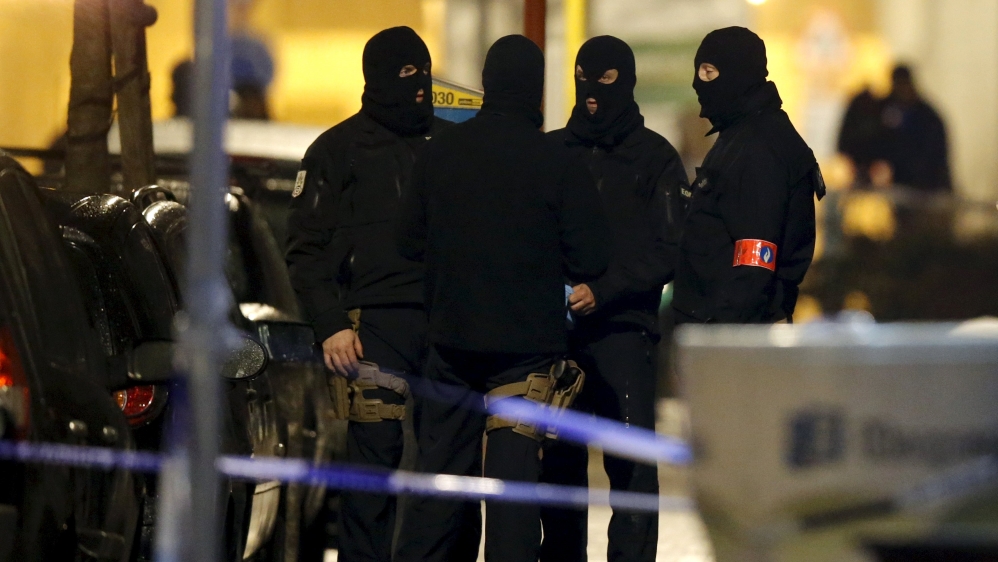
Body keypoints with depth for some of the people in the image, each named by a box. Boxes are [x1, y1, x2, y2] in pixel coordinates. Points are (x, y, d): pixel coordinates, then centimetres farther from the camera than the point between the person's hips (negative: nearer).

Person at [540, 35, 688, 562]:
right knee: (558, 459, 5)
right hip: (555, 327, 3)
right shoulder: (552, 152, 15)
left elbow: (666, 251, -3)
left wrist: (603, 291, -16)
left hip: (624, 327, -3)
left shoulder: (655, 157, 5)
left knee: (631, 460, -9)